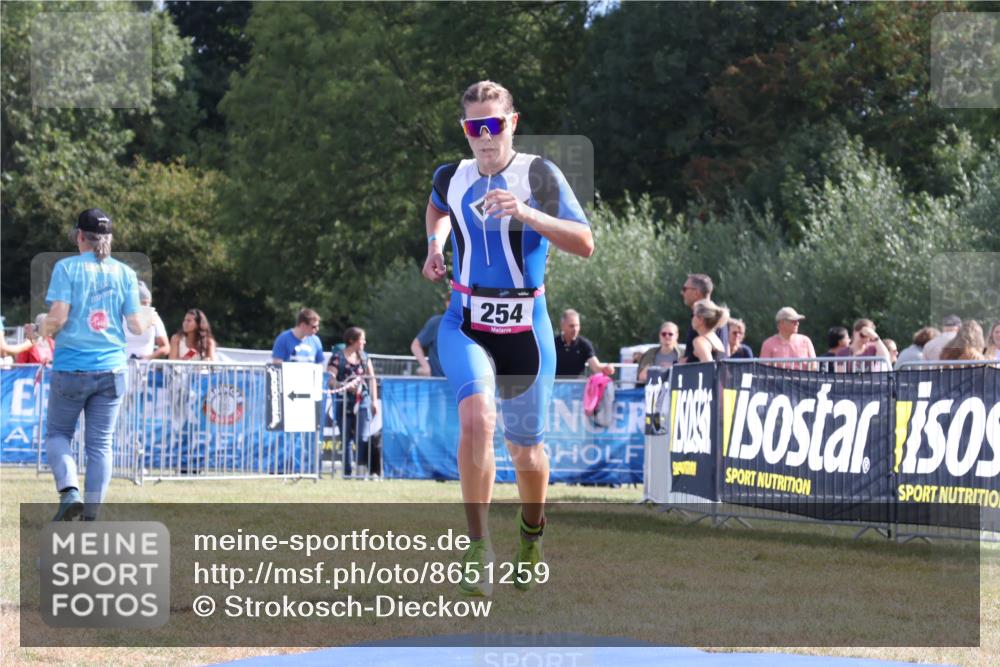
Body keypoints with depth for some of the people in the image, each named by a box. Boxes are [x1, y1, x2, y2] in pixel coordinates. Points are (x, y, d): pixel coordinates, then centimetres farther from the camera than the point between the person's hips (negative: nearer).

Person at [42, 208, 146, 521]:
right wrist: (147, 323, 24)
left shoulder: (67, 267, -5)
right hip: (111, 369, 2)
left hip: (71, 368, -2)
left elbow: (58, 316, -13)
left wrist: (46, 329, 8)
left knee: (57, 434, 13)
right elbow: (136, 326, 1)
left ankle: (69, 491, -12)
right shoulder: (124, 273, 3)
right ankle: (91, 517, 2)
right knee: (100, 445, 6)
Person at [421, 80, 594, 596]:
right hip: (466, 325, 1)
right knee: (478, 418, -27)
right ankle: (477, 548, -21)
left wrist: (527, 214, -25)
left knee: (525, 447, 10)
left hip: (526, 328, 0)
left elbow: (585, 244, -13)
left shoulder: (538, 175, -6)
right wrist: (435, 244, 10)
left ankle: (531, 534, 41)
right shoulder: (451, 179, 3)